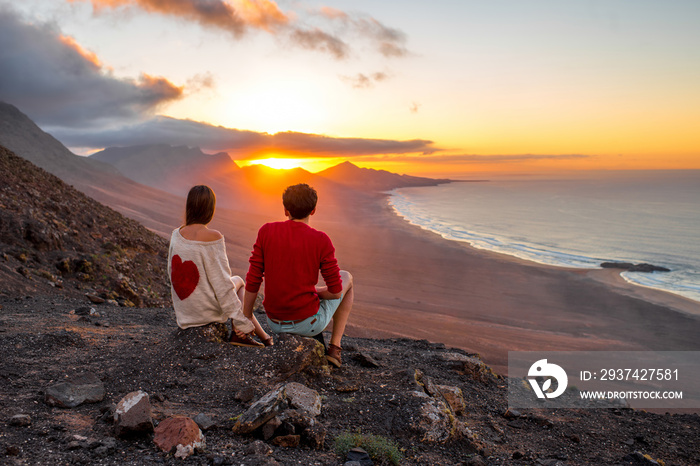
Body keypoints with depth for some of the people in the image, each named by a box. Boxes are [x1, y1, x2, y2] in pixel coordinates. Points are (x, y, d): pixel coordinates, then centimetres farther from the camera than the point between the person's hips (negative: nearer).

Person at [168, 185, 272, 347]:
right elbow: (221, 283, -19)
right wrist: (240, 321, -11)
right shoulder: (213, 237, -21)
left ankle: (264, 337, 30)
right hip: (207, 311, -5)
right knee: (238, 281, 25)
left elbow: (172, 272, 7)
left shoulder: (176, 234, -3)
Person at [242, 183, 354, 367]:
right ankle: (334, 348, 20)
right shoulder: (321, 241, -14)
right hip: (308, 322, -4)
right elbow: (336, 292, -10)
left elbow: (253, 281, -5)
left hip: (275, 324, 4)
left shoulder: (266, 231, -6)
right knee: (346, 277, 23)